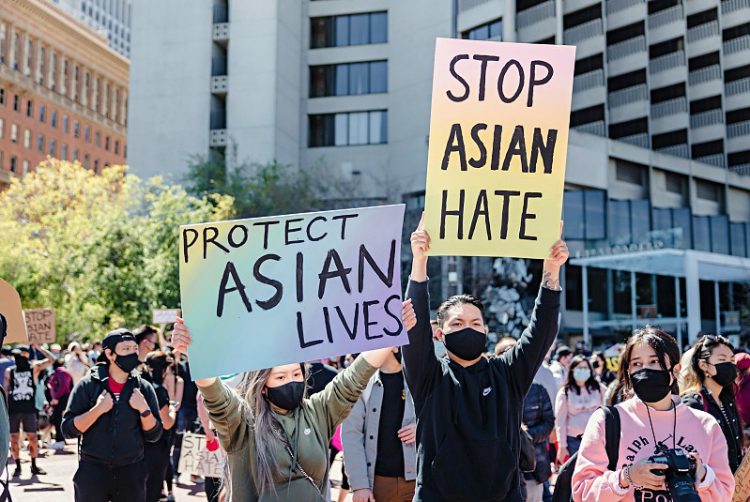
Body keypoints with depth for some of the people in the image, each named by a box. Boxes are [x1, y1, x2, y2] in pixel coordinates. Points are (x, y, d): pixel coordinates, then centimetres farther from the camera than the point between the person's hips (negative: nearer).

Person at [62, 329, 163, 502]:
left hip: (131, 472, 2)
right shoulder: (88, 385, -4)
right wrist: (97, 409, -19)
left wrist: (144, 409, -14)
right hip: (92, 470, -2)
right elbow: (68, 429, -7)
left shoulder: (144, 388, 2)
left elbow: (153, 435, 2)